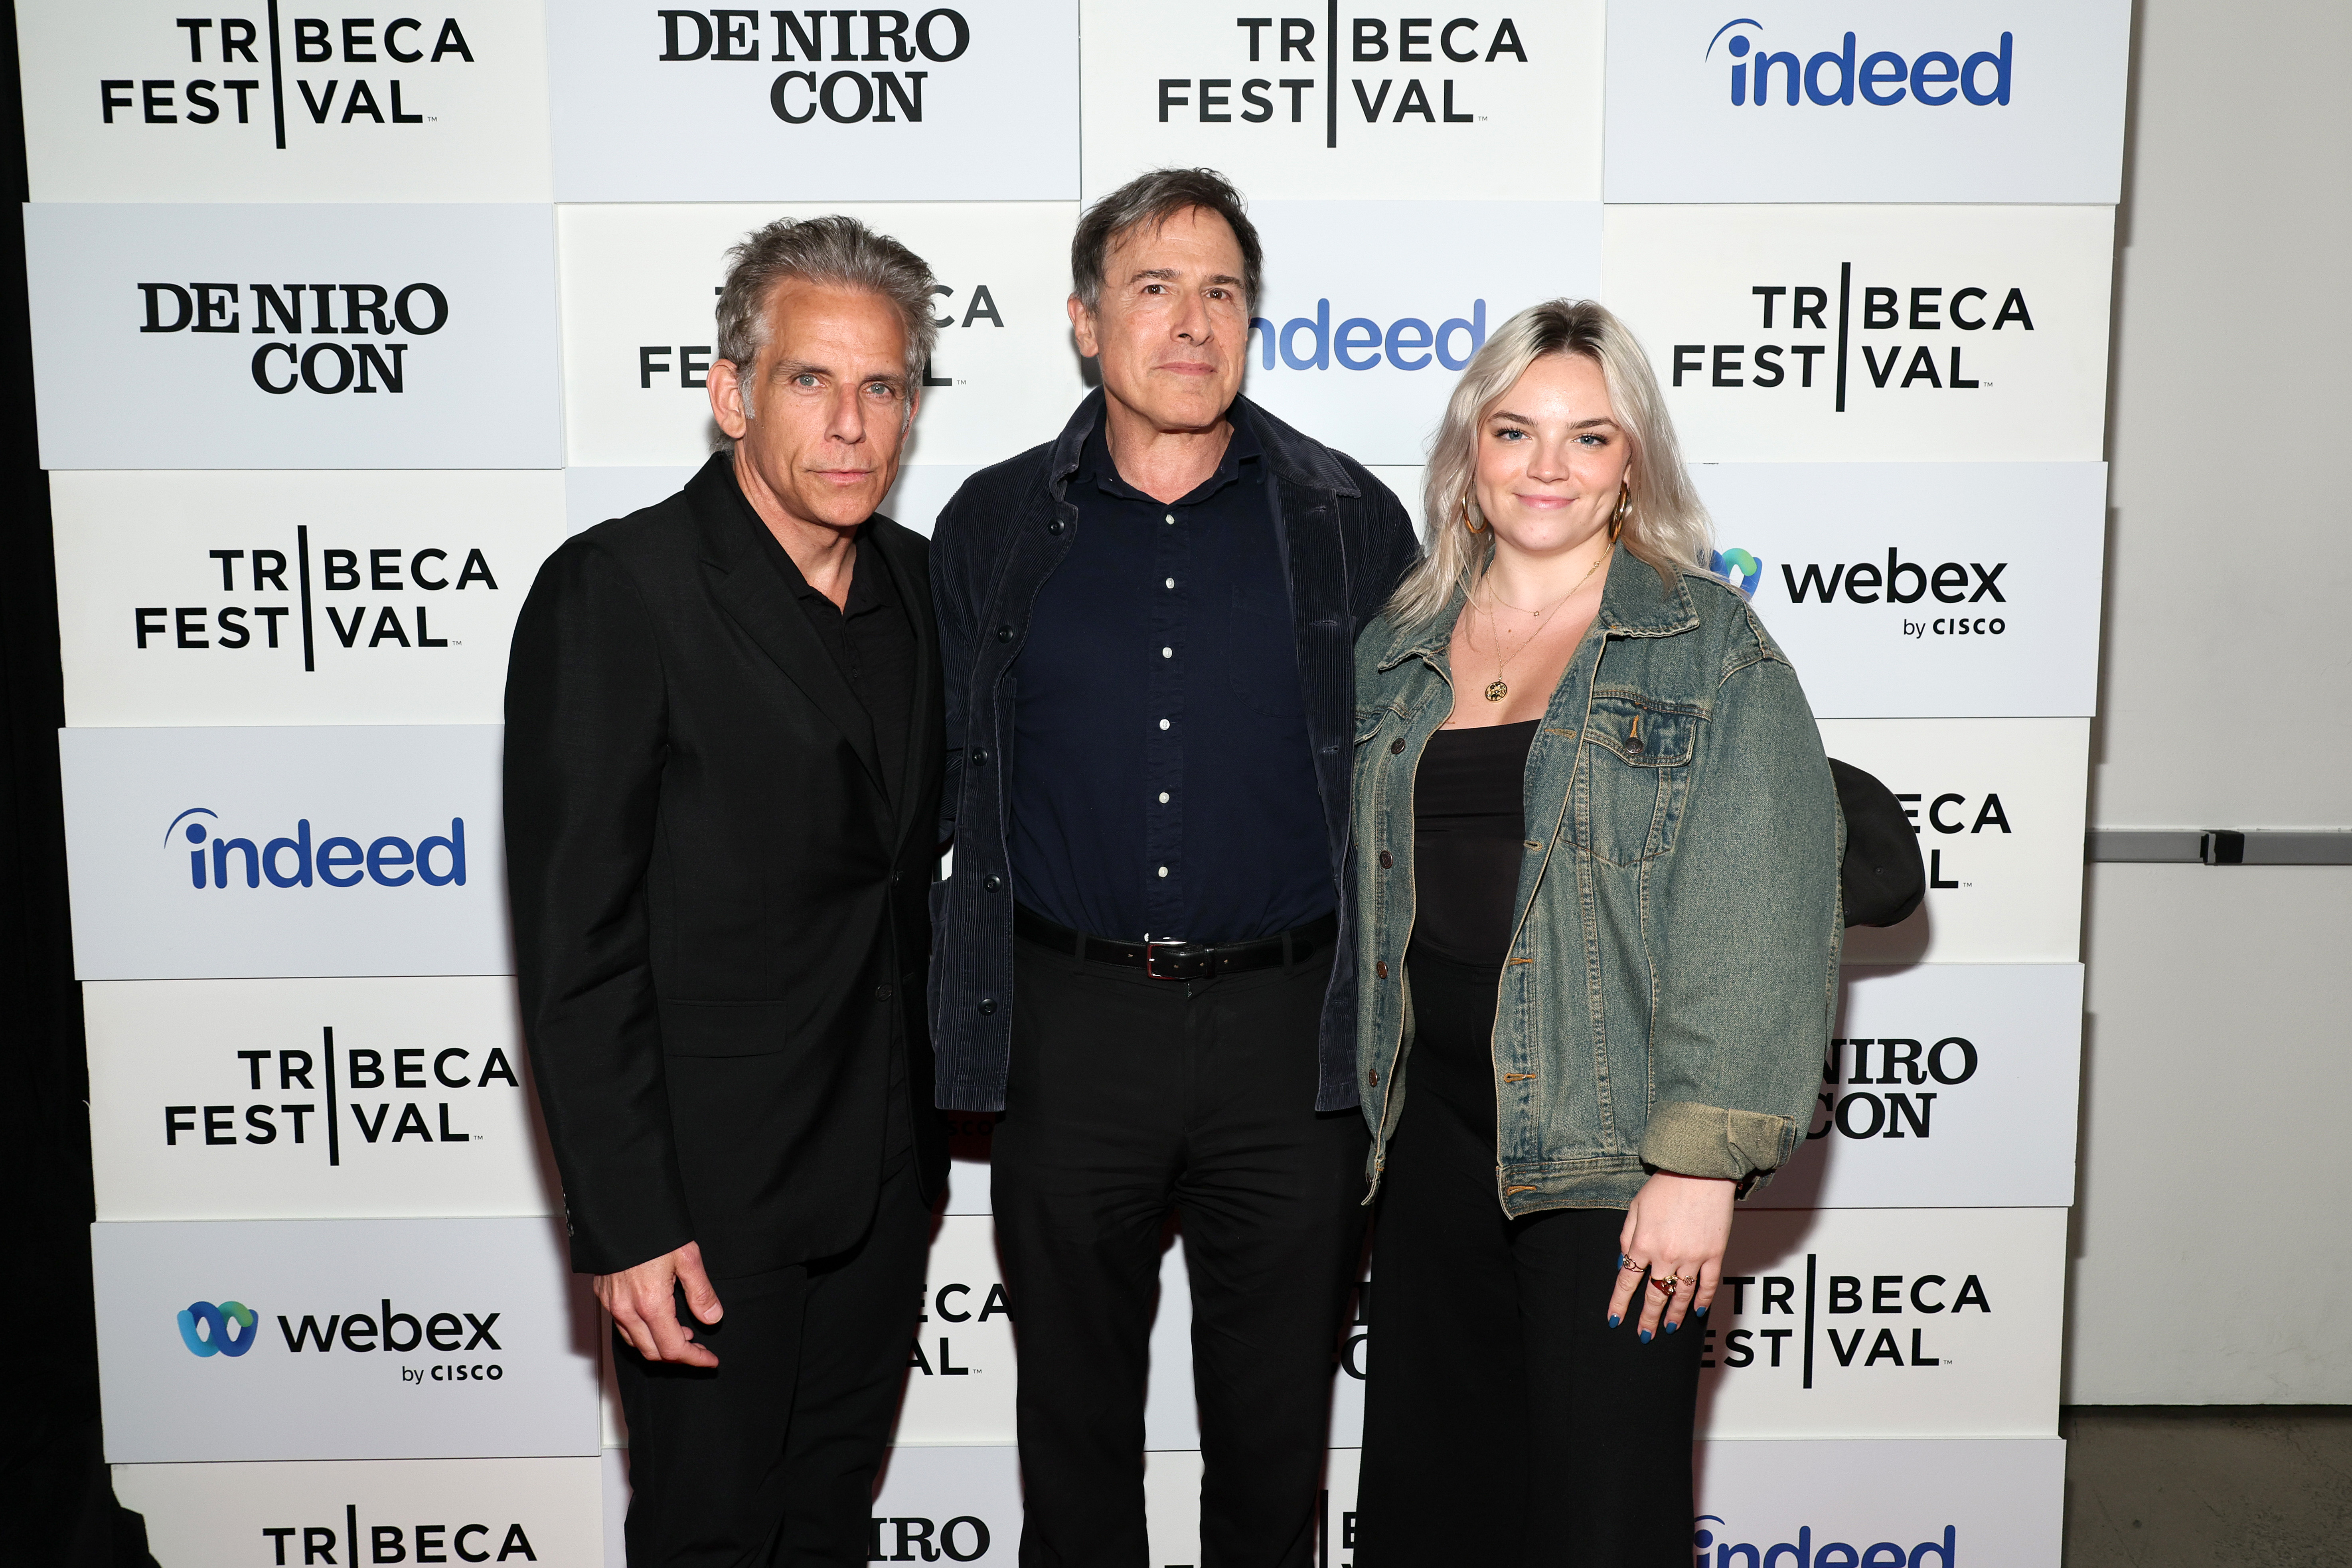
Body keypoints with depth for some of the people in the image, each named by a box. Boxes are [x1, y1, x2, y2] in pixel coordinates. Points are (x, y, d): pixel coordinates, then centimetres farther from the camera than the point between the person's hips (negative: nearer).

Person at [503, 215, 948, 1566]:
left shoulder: (915, 580, 4)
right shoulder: (618, 591, -17)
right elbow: (577, 939, -17)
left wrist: (938, 1103, 11)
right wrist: (627, 1227, -18)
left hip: (889, 1166, 6)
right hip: (710, 1184, -6)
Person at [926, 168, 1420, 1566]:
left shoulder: (1351, 522, 2)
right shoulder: (994, 529, 3)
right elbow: (951, 783, 7)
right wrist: (969, 1024, 4)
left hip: (1288, 1028, 0)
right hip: (1071, 1025, 1)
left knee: (1276, 1422, 15)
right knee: (1075, 1411, 17)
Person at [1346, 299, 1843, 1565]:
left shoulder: (1710, 645, -4)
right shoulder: (1400, 650, 10)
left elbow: (1761, 913, -11)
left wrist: (1703, 1162, -17)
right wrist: (1365, 1114, 14)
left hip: (1605, 1136, -4)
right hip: (1434, 1119, 5)